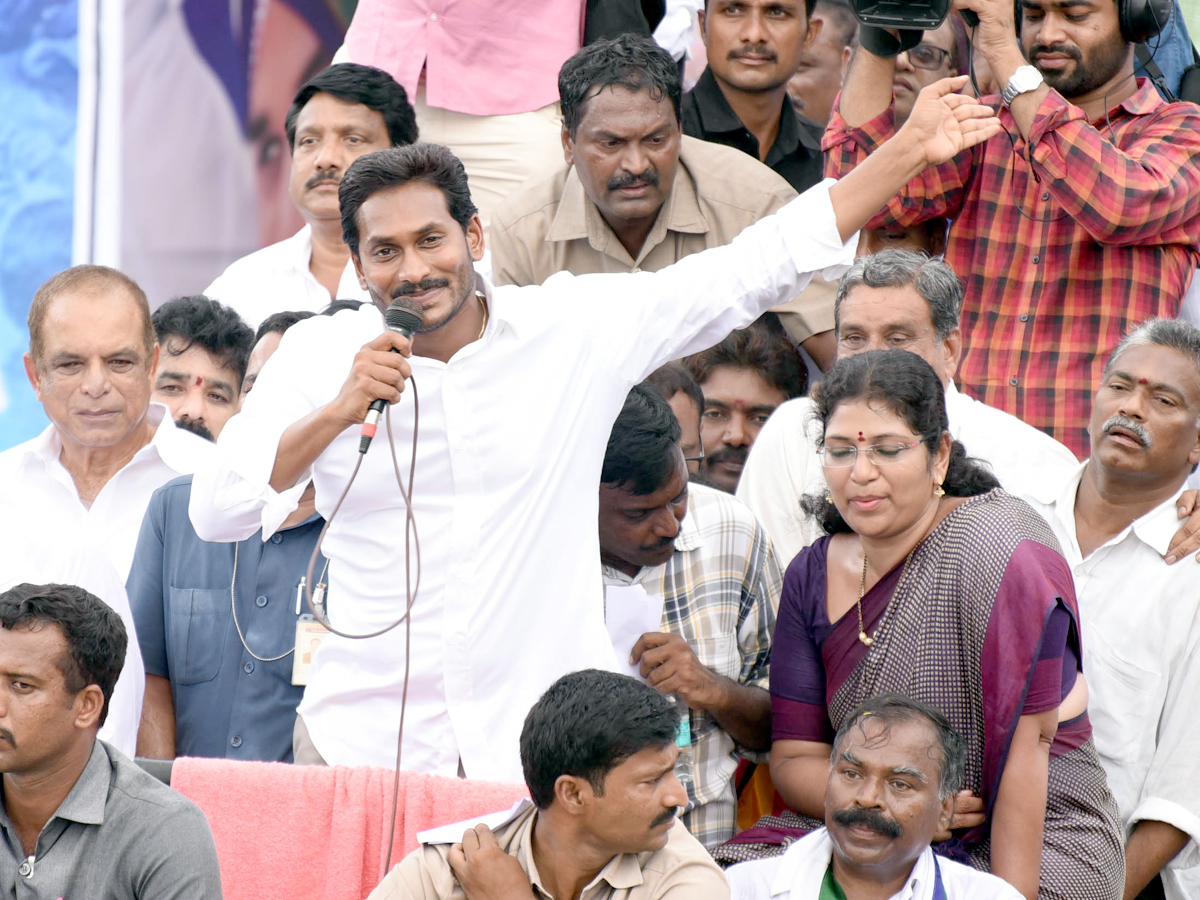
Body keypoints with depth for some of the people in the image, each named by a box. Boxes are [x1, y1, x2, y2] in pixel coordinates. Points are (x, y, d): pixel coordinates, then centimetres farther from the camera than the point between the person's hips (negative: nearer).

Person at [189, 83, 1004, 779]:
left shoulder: (576, 328, 2)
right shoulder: (319, 357, 3)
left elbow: (754, 268, 4)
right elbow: (216, 515, -3)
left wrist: (908, 152, 1)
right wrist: (337, 414, -15)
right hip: (364, 740, 1)